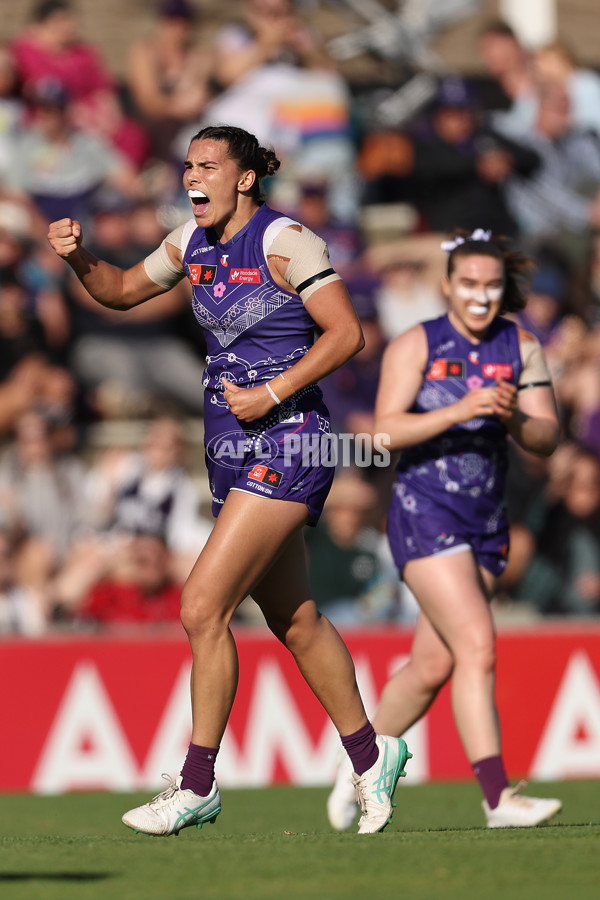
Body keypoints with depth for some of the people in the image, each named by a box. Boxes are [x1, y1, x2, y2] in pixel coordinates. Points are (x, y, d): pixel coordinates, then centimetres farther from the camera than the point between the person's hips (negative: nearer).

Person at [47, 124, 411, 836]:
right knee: (295, 622, 15)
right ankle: (370, 755, 30)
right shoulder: (192, 243, 10)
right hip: (233, 454, 8)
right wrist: (78, 257, 2)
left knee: (201, 607, -14)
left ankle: (196, 784, -6)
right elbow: (122, 292, 22)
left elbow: (346, 333, -15)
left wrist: (272, 394, -19)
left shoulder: (283, 240, -12)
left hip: (284, 445, -8)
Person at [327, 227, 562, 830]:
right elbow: (386, 430, -16)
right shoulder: (415, 345, -6)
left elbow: (546, 439, 1)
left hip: (487, 521, 5)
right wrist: (458, 411, -27)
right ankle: (497, 797, -21)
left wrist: (513, 418, -20)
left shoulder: (521, 348, 6)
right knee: (477, 646, -19)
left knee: (433, 666, 9)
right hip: (425, 514, -5)